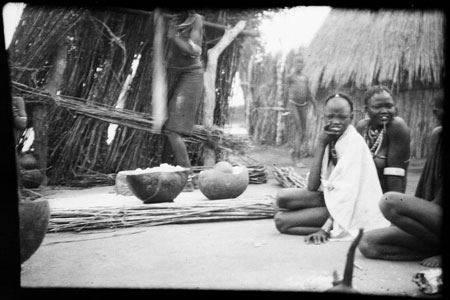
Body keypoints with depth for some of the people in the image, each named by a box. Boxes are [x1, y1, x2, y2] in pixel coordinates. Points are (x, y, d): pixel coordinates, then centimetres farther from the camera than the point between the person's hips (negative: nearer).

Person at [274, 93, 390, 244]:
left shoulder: (354, 141, -16)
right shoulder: (329, 140, 4)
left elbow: (346, 190, -23)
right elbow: (312, 186, -6)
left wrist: (325, 229, -29)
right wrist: (321, 145, -12)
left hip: (349, 208, -8)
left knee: (282, 220, -18)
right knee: (282, 197, -14)